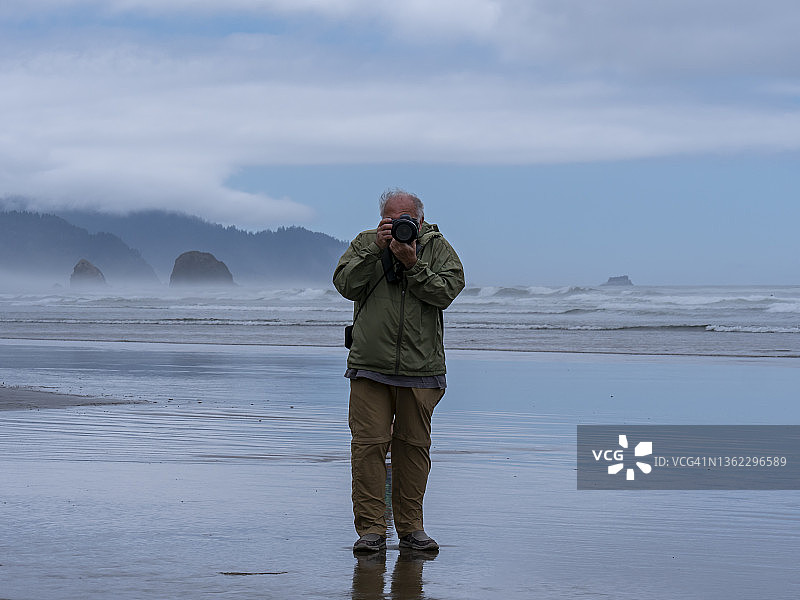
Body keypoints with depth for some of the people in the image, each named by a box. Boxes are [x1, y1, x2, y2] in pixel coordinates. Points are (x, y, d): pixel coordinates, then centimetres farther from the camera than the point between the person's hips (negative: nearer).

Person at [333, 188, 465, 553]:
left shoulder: (437, 247, 6)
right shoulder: (365, 242, 7)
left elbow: (447, 291, -8)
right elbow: (346, 285, -5)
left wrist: (412, 264, -17)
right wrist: (375, 250, -13)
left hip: (421, 370, 1)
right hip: (370, 365, -1)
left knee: (413, 446, 7)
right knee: (368, 444, -6)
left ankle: (411, 528, 16)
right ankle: (370, 529, -1)